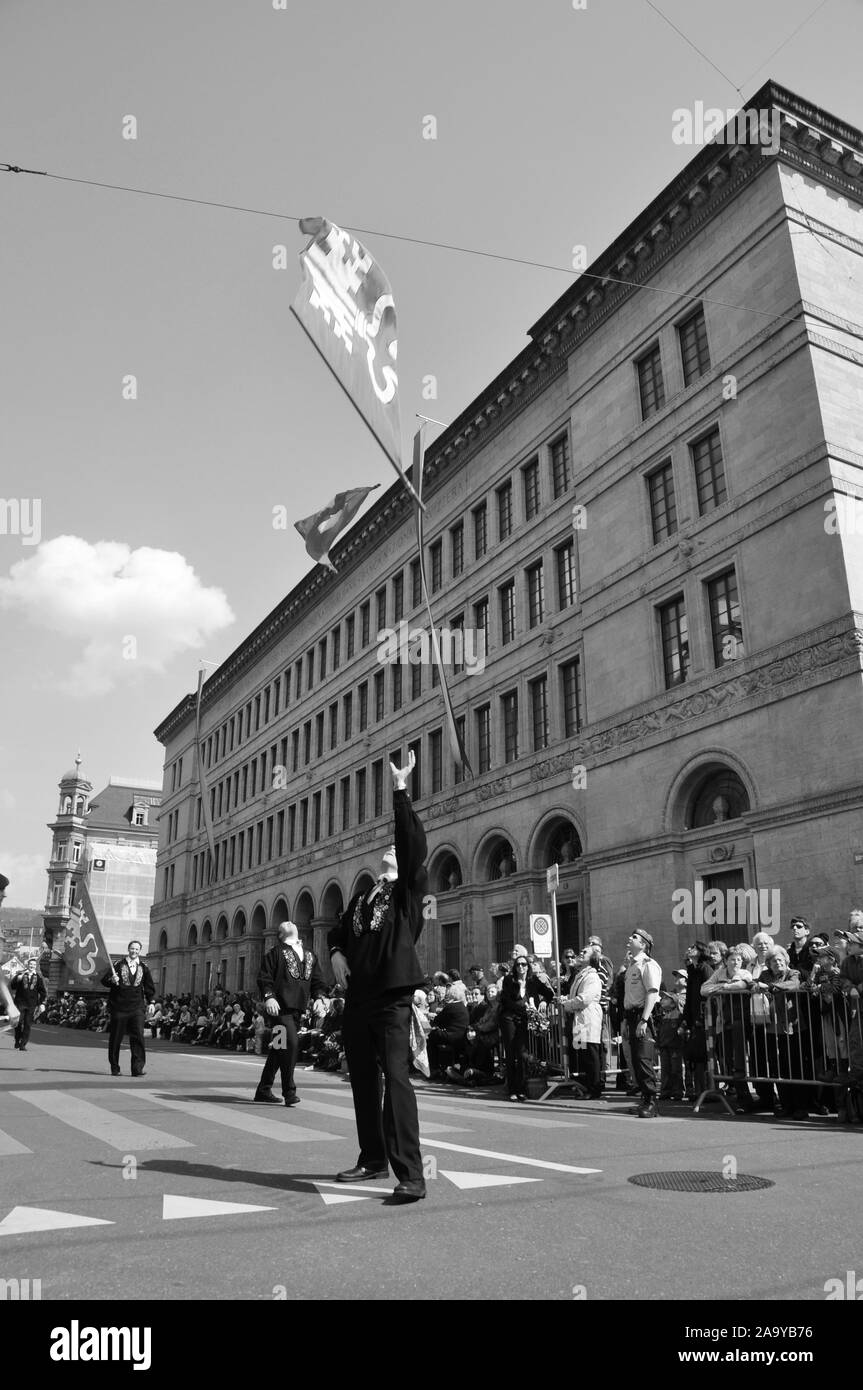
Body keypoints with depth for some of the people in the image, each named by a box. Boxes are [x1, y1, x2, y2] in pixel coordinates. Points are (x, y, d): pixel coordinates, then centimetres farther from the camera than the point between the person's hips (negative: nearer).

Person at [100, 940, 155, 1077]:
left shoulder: (143, 967, 11)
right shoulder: (117, 965, 4)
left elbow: (149, 986, 18)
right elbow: (104, 980, -1)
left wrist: (151, 1001, 11)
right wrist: (112, 980, -22)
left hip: (137, 1008, 1)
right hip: (118, 1007, -1)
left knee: (138, 1037, -10)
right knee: (115, 1038, 5)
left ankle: (137, 1069, -9)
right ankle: (115, 1068, 19)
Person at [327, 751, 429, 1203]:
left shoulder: (409, 890, 1)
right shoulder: (361, 897, 18)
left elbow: (414, 845, -13)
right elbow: (338, 931, 30)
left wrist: (400, 792, -17)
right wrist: (336, 952, 6)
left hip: (393, 996, -7)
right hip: (357, 996, 7)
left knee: (396, 1077, -15)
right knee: (363, 1080, 14)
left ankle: (410, 1174, -15)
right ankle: (372, 1158, 28)